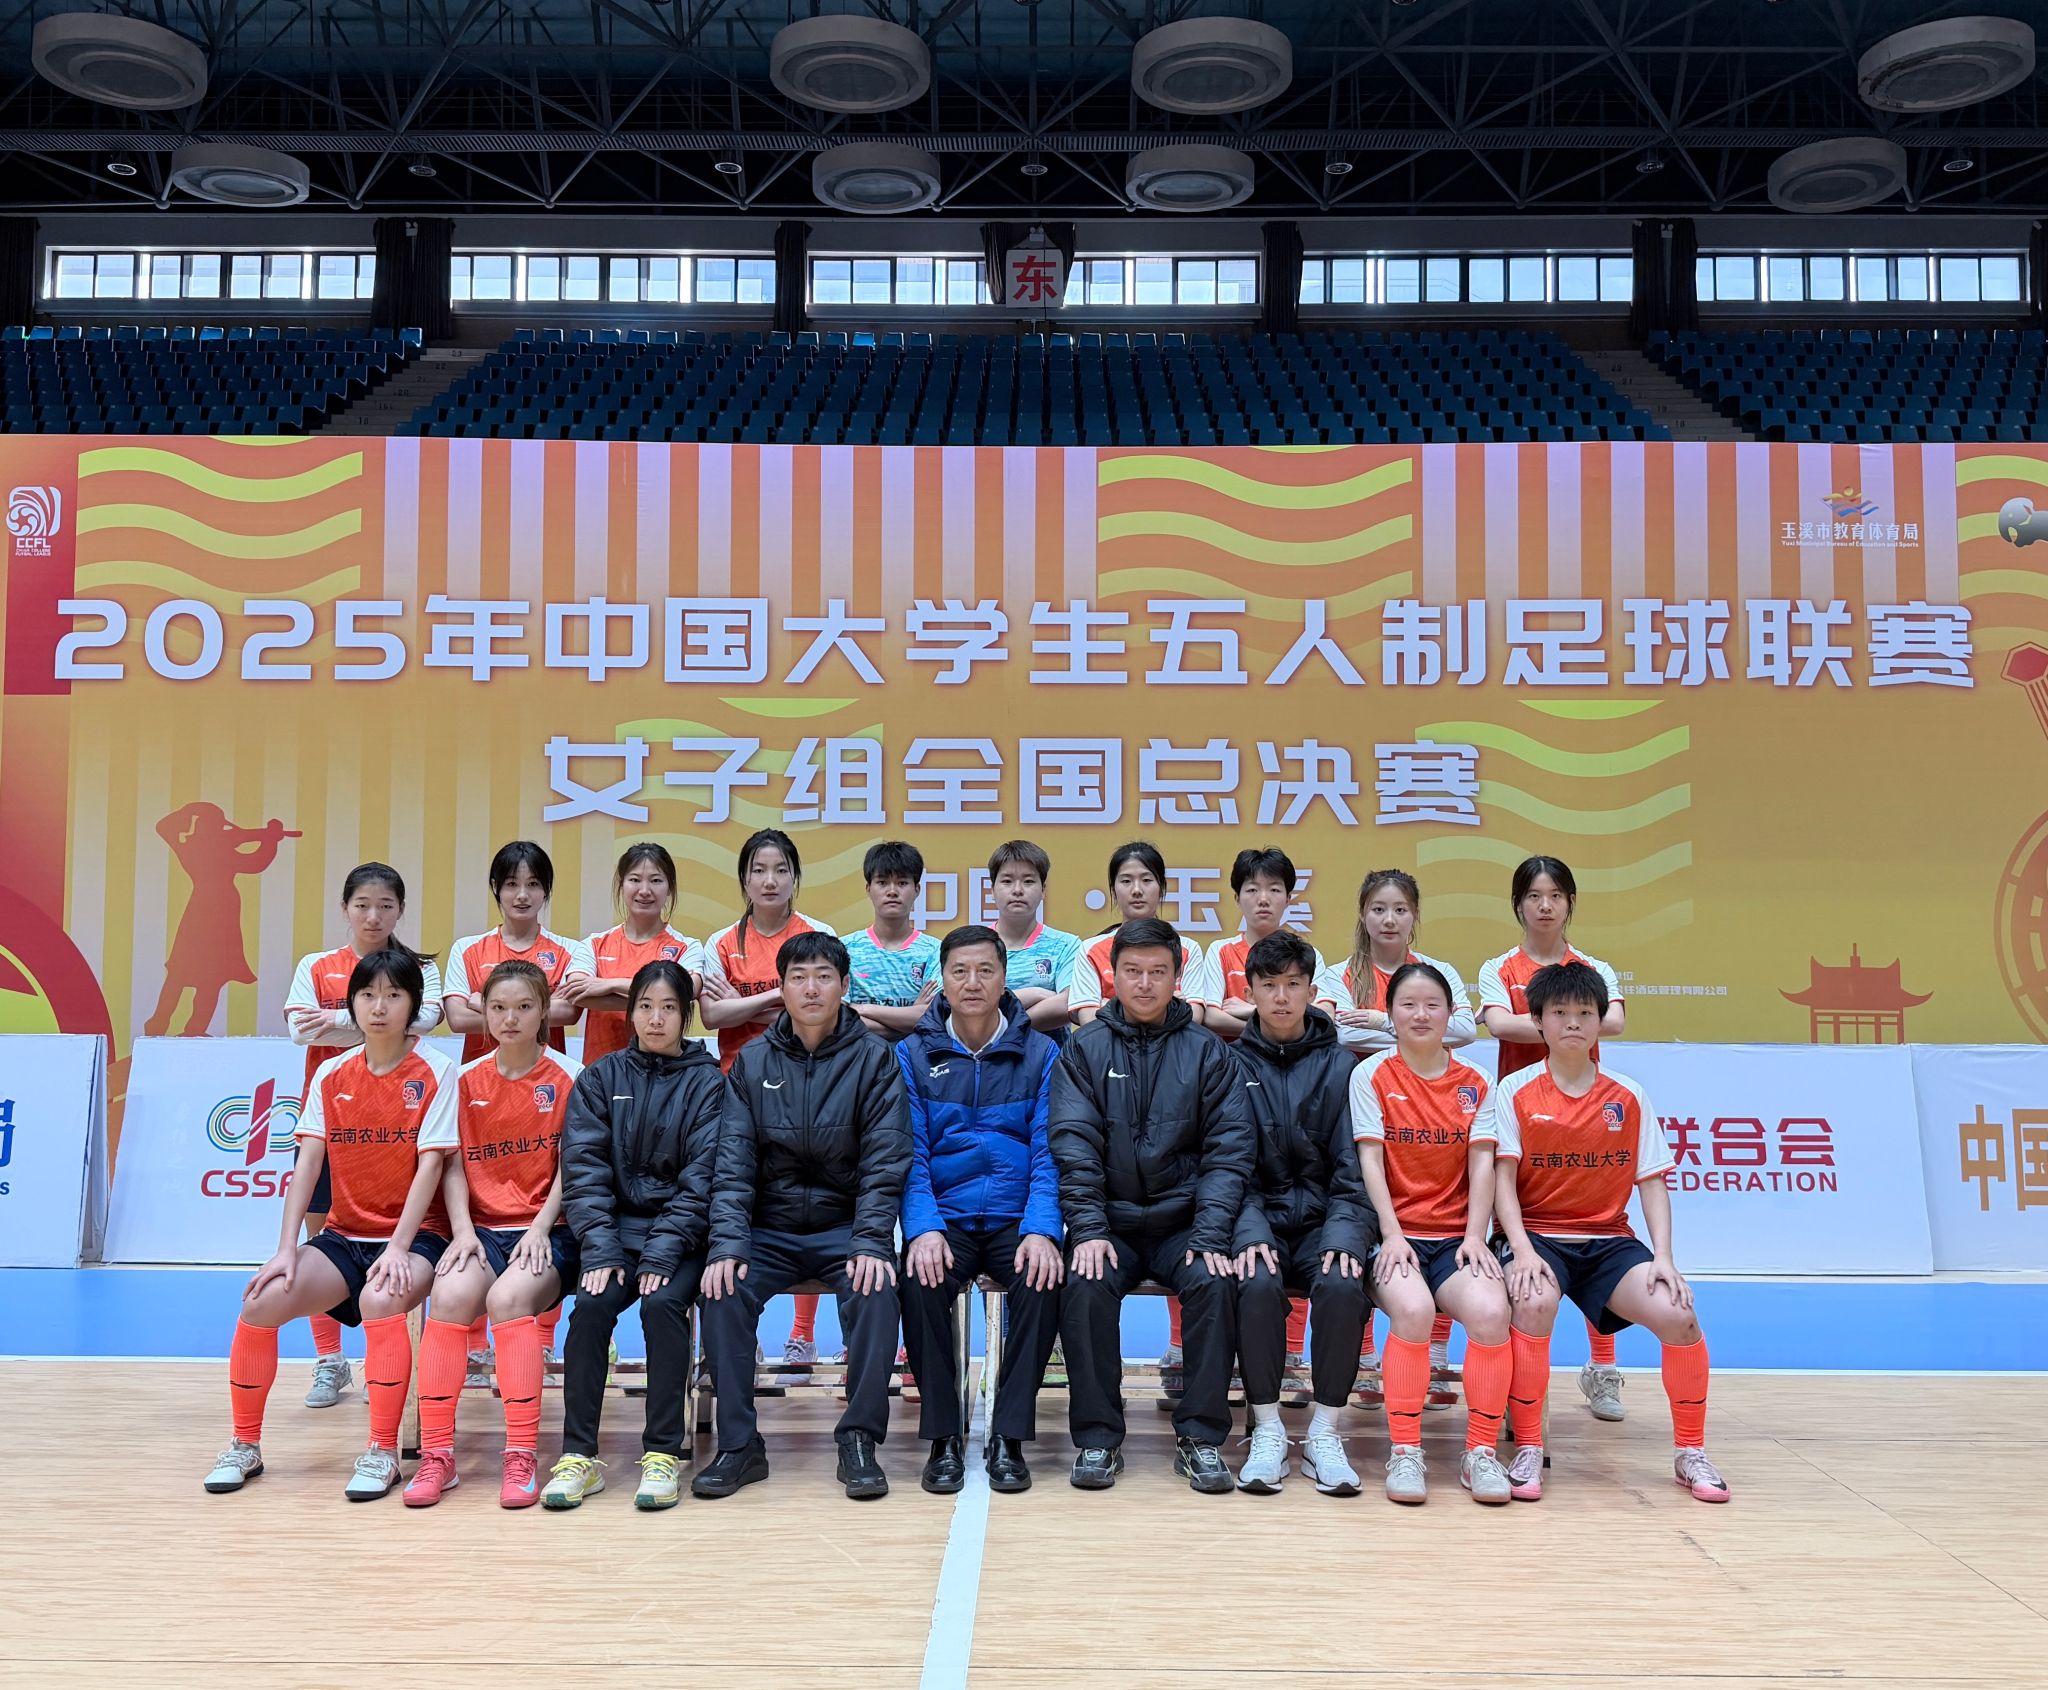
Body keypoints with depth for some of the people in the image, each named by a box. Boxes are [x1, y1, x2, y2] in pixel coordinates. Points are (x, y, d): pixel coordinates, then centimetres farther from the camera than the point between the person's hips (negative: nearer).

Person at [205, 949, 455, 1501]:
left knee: (381, 1300, -35)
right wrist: (287, 1247, -10)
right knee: (264, 1298, -19)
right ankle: (245, 1445, 3)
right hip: (344, 1236, 4)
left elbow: (430, 1164, -13)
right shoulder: (331, 1074, 5)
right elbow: (308, 1161, 0)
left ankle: (382, 1453, -18)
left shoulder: (434, 1072, -7)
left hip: (412, 1237, -4)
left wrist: (398, 1248, -21)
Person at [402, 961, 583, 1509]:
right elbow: (454, 1166, 6)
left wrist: (540, 1228, -14)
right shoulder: (466, 1081, 10)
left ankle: (523, 1457, -26)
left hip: (546, 1232, -2)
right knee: (451, 1293, -29)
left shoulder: (567, 1077, 1)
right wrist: (462, 1230, -10)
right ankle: (436, 1455, -20)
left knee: (508, 1296, -33)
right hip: (483, 1228, 3)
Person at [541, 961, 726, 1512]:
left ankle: (663, 1454, -17)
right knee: (591, 1304, -25)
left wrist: (662, 1254, -17)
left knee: (663, 1303, -29)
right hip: (615, 1226, 2)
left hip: (679, 1234, -2)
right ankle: (579, 1455, -16)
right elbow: (583, 1169, 0)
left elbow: (701, 1178, -6)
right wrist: (600, 1249, -13)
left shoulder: (707, 1083, 2)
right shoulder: (600, 1079, 9)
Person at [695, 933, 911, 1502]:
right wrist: (727, 1245, -17)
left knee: (876, 1291, -30)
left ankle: (859, 1439, -18)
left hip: (846, 1227, -2)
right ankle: (738, 1444, -13)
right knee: (723, 1292, -25)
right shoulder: (753, 1062, 4)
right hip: (769, 1229, 2)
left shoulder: (874, 1058, -2)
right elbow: (733, 1163, -3)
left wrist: (872, 1244, -21)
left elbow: (884, 1163, -8)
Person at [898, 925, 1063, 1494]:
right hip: (944, 1218, 0)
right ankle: (943, 1438, -14)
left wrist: (1041, 1231, -19)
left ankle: (1009, 1437, -16)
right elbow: (910, 1154, -1)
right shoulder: (914, 1054, 6)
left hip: (1017, 1218, 0)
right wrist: (923, 1229, -19)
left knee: (1043, 1278, -30)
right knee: (920, 1280, -30)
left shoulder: (1041, 1053, 4)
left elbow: (1048, 1153, -3)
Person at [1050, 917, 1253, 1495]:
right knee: (1085, 1285, -28)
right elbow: (1073, 1147, -3)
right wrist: (1088, 1228, -16)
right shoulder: (1084, 1049, 6)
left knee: (1214, 1283, -27)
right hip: (1108, 1222, 0)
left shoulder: (1206, 1051, 6)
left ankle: (1200, 1436, -12)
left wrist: (1209, 1236, -13)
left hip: (1183, 1223, 0)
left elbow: (1228, 1150, -1)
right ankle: (1097, 1438, -12)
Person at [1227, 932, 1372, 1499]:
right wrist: (1250, 1234, -19)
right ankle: (1267, 1432, -15)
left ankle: (1324, 1434, -13)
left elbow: (1353, 1169, 1)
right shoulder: (1231, 1065, 6)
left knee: (1342, 1285, -30)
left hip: (1322, 1223, 1)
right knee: (1257, 1283, -32)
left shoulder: (1340, 1066, 7)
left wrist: (1343, 1237, -16)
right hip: (1258, 1222, 0)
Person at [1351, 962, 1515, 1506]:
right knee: (1413, 1308, -34)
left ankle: (1481, 1453, -13)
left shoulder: (1475, 1083, 11)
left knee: (1490, 1310, -29)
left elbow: (1482, 1164, 3)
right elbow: (1370, 1160, -4)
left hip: (1455, 1237, 2)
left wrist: (1475, 1237, -11)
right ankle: (1403, 1453, -19)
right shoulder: (1371, 1075, 4)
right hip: (1396, 1235, -2)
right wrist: (1392, 1235, -15)